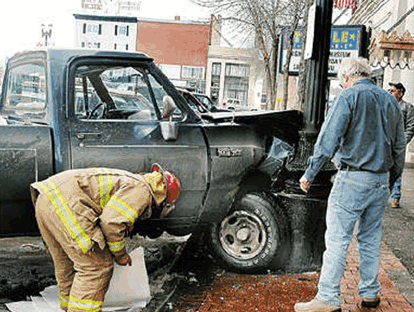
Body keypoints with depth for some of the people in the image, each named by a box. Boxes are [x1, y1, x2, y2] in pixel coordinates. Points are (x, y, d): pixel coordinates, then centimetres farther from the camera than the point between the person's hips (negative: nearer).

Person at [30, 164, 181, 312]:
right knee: (97, 266, -4)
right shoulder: (141, 190, -3)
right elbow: (112, 222, -16)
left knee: (67, 265, 23)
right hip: (65, 203, -11)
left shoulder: (128, 180, 27)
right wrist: (120, 255, 1)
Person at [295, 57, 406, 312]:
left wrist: (310, 173, -11)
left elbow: (329, 138, -15)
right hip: (380, 181, 7)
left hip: (353, 180, -7)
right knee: (371, 240, 16)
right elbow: (399, 147, 18)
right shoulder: (391, 101, 13)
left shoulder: (349, 97, -7)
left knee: (337, 240, -4)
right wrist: (391, 179, 27)